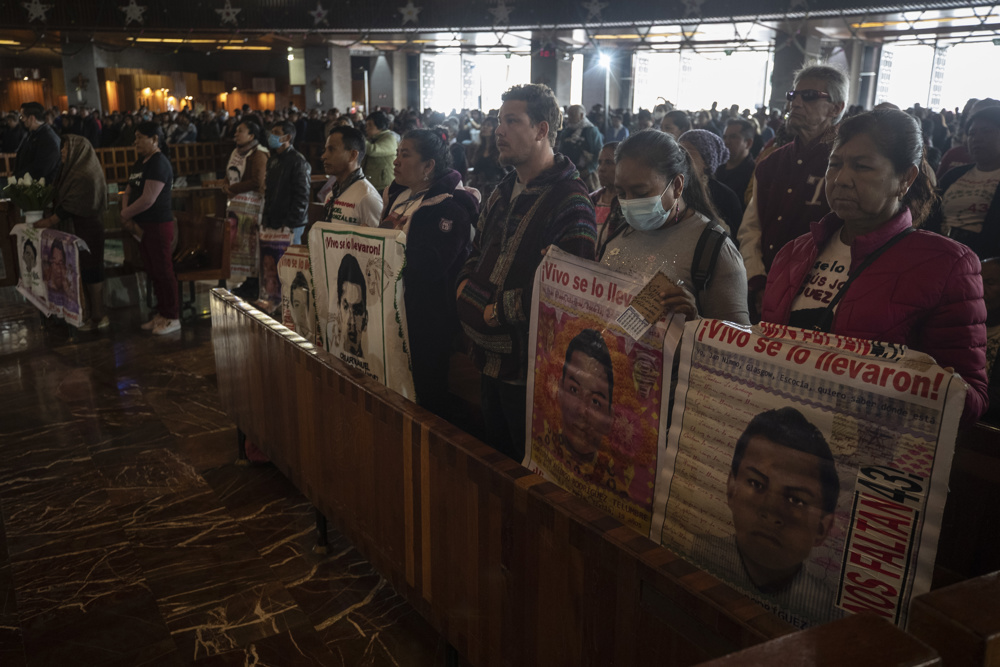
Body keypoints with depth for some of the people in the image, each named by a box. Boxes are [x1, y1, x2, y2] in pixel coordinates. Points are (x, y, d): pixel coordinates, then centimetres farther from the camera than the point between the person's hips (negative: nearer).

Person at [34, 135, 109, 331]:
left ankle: (98, 317, 6)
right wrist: (52, 218, 3)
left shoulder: (84, 175, -18)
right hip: (81, 226, 9)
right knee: (86, 270, 12)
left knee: (91, 270, -2)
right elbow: (66, 200, 12)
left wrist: (50, 221, -15)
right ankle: (95, 313, 20)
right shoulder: (75, 170, 11)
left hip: (88, 228, -9)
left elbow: (71, 205, -20)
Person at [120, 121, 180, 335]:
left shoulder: (159, 164, -15)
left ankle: (172, 317, 5)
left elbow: (148, 199, -22)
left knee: (163, 271, -3)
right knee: (152, 271, 14)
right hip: (143, 226, 9)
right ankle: (161, 313, 24)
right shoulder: (140, 163, 15)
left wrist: (125, 214, -9)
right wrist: (127, 215, -2)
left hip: (158, 225, -9)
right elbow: (129, 191, 16)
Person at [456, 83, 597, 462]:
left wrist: (498, 310, -18)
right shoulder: (503, 194, 13)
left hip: (530, 366, -8)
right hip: (490, 357, 8)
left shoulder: (569, 202, -17)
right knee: (495, 456, 23)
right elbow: (477, 253, 23)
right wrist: (466, 286, 1)